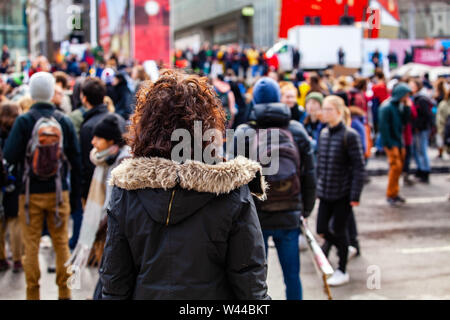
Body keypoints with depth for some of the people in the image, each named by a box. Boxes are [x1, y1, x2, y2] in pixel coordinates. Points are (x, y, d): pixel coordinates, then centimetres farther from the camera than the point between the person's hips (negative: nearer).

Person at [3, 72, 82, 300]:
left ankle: (33, 293, 13)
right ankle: (64, 291, 16)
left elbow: (10, 156, -14)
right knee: (61, 243, 11)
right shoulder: (64, 121, -4)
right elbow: (76, 159, 0)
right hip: (59, 191, 2)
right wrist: (76, 190, 10)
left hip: (31, 193, -2)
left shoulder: (24, 121, -11)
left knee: (31, 245, 8)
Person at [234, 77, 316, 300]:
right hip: (289, 217, 1)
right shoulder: (297, 131, 0)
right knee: (292, 276, 12)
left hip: (254, 217, -1)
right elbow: (309, 176, 4)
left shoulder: (242, 134, -6)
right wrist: (306, 210, 15)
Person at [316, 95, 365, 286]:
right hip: (325, 192, 6)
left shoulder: (350, 135, -13)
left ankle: (342, 271, 21)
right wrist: (318, 188, 12)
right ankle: (345, 249, 36)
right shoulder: (323, 134, 6)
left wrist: (355, 195, -16)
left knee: (339, 231, 4)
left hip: (343, 193, -6)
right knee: (321, 230, 7)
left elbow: (359, 167, -13)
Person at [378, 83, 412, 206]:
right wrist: (389, 145, -17)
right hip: (391, 142, -8)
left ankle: (394, 193, 20)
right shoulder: (387, 107, -14)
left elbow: (403, 122, 8)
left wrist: (407, 108, -2)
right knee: (395, 166, -12)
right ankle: (391, 195, -4)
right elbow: (383, 127, -17)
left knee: (399, 167, 10)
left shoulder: (400, 106, 11)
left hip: (399, 141, 8)